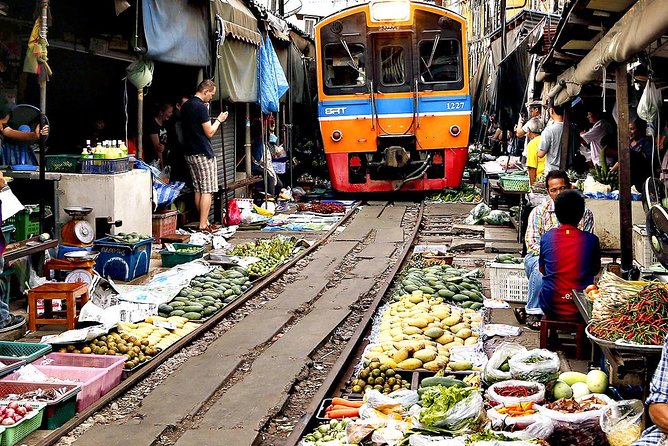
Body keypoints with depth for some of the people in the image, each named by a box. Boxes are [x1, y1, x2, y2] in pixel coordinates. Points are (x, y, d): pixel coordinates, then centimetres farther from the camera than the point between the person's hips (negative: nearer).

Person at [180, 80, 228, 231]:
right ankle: (203, 225, -5)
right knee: (207, 191, -5)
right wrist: (219, 120, 1)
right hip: (203, 153, -9)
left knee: (198, 189, 12)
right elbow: (209, 132, -14)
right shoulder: (201, 107, -15)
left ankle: (204, 221, 18)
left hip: (189, 153, 9)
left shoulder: (185, 106, 12)